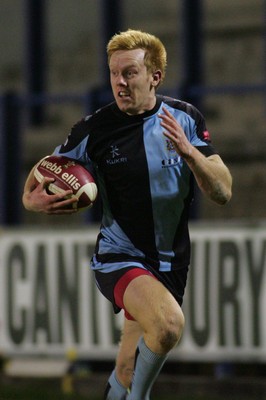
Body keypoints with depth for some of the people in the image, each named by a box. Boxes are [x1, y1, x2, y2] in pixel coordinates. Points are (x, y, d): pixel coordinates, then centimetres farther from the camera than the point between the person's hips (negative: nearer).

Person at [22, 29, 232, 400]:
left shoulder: (186, 119, -5)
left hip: (171, 263, 4)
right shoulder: (94, 129, -12)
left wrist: (188, 152, -25)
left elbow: (222, 192, -8)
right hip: (119, 256, -4)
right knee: (168, 323, -33)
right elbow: (44, 175, 0)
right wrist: (32, 198, -24)